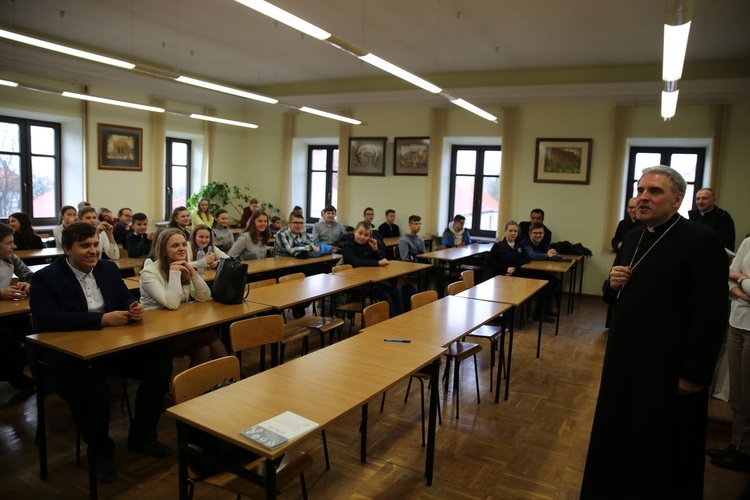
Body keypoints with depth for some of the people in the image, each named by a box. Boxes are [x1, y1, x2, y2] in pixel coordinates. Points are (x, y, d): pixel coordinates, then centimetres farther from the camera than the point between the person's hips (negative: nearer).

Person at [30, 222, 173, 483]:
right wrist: (102, 319, -28)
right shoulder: (45, 278, -9)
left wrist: (134, 308, -15)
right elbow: (49, 319, -23)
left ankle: (141, 436, 5)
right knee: (92, 385, -35)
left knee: (160, 360, -14)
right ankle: (100, 451, -4)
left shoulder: (108, 268, 8)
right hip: (64, 353, -6)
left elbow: (126, 298, 11)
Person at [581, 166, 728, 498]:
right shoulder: (633, 238, 7)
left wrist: (694, 374, -16)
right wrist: (613, 284, -7)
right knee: (615, 438, 19)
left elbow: (710, 316, -18)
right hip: (624, 361, 7)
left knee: (662, 452, 11)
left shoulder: (702, 240, -16)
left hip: (667, 371, -7)